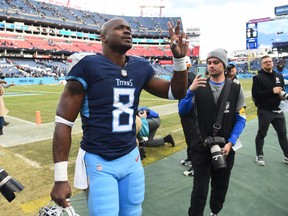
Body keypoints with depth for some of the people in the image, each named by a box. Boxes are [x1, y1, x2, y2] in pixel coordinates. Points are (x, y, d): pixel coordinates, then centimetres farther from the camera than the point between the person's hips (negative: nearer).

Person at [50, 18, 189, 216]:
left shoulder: (140, 67, 3)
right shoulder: (88, 66, -14)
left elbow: (176, 93, 12)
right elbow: (64, 122, -12)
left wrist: (179, 59, -5)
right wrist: (60, 178, -14)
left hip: (131, 157, 6)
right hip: (98, 161, -5)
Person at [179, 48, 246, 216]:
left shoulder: (236, 89, -2)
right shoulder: (199, 87, -2)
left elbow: (241, 119, -1)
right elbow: (182, 111, -8)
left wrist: (230, 142, -10)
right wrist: (190, 90, -23)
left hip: (225, 147, 2)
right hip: (201, 146, -1)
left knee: (221, 186, 19)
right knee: (200, 189, 2)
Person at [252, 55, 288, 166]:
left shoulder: (279, 76, 10)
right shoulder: (258, 78, -8)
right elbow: (255, 94, -18)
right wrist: (272, 91, -23)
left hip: (278, 110, 6)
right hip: (264, 111, -5)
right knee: (261, 134, 7)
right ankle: (259, 156, 22)